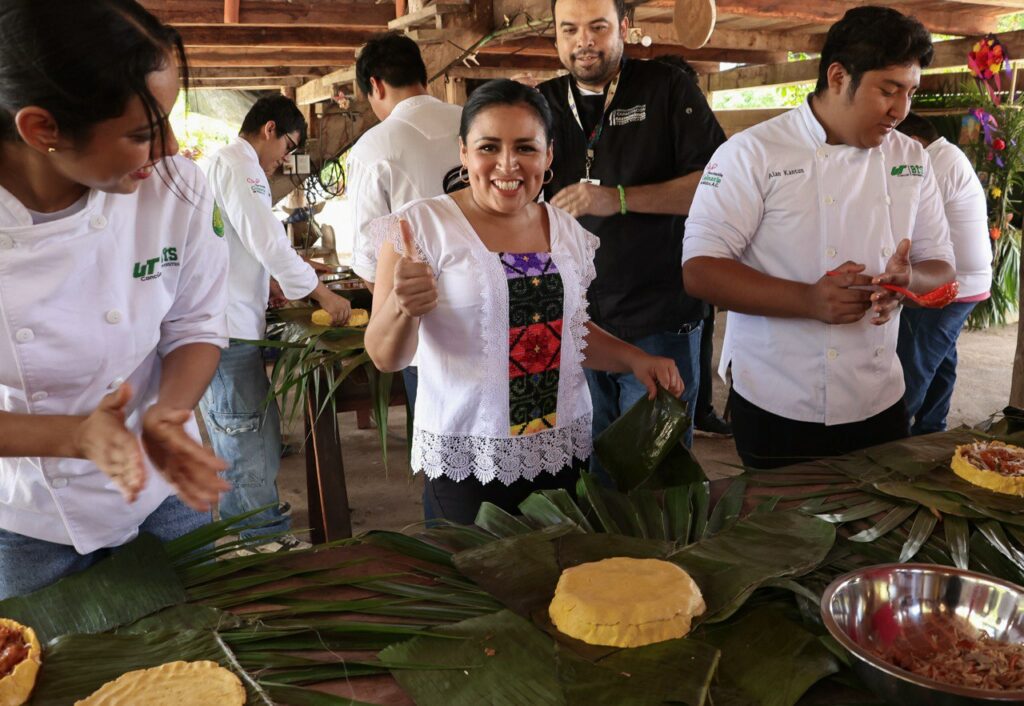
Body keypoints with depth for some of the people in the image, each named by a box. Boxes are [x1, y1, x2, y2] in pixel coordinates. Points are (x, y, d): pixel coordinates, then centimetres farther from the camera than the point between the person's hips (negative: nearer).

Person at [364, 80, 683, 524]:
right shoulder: (423, 226, -10)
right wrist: (403, 308, -32)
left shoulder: (567, 231, 5)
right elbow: (385, 358, -12)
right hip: (467, 459, -4)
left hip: (562, 451, 5)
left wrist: (633, 358, 2)